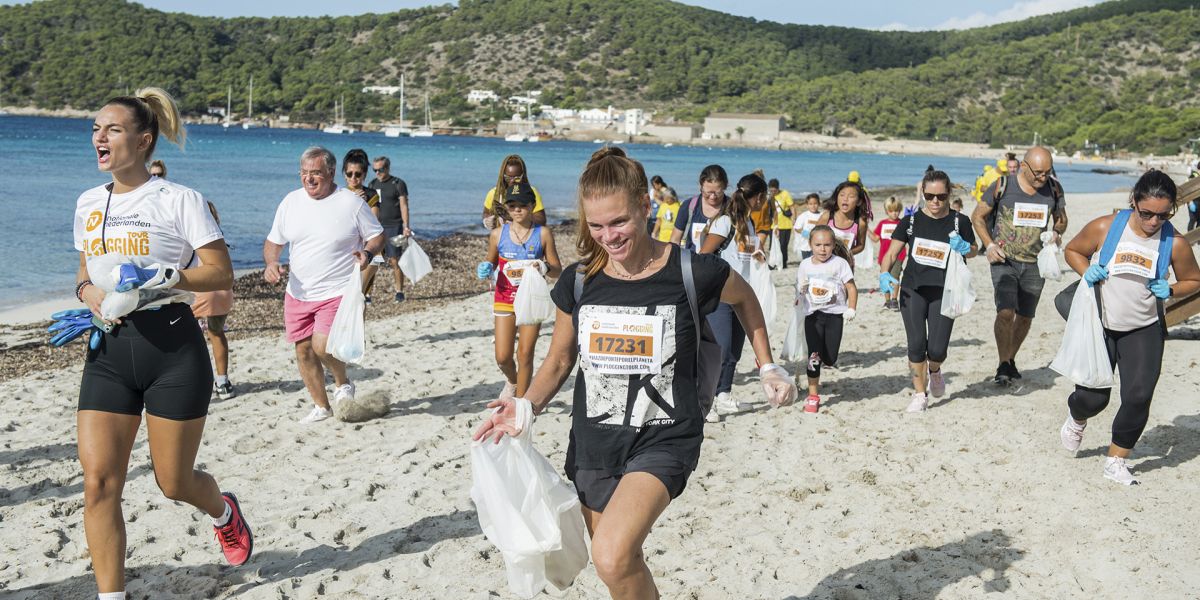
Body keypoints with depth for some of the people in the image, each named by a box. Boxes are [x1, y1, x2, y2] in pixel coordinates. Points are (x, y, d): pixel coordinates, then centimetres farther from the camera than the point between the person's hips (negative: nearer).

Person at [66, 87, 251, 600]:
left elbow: (222, 273, -7)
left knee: (174, 482, 5)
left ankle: (223, 511, 40)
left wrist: (163, 277, -21)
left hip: (171, 345, -4)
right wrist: (86, 291, 0)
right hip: (109, 350, 5)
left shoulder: (179, 200, -4)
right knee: (98, 480, -6)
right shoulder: (88, 203, 12)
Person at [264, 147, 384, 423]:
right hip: (297, 294, 5)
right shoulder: (291, 201, 4)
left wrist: (367, 253, -19)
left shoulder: (351, 202, -7)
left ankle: (343, 384, 12)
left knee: (322, 345, -20)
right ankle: (321, 406, 28)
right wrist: (271, 263, -9)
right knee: (303, 351, 9)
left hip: (337, 292, -5)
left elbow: (377, 235, 2)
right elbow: (273, 242, 12)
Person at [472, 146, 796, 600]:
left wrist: (768, 367, 11)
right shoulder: (578, 282, -3)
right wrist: (527, 405, -9)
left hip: (664, 440, -4)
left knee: (613, 558, -25)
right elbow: (559, 361, 9)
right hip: (594, 443, 5)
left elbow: (744, 300, 10)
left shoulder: (693, 273, -13)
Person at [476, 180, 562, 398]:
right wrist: (484, 270, -9)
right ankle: (512, 380, 36)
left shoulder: (543, 234, -6)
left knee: (525, 354, 1)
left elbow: (557, 270, -3)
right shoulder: (498, 234, -1)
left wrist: (545, 268, -24)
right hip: (505, 300, 2)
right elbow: (491, 263, 14)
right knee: (502, 357, 1)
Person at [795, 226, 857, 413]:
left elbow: (851, 287, -2)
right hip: (813, 315, 1)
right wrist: (798, 299, -10)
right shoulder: (805, 265, 4)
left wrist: (851, 308, -11)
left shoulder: (840, 263, -4)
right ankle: (813, 395, 6)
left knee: (830, 359, -2)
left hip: (834, 314, -1)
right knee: (814, 356, -3)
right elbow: (800, 288, 11)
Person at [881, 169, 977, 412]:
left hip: (944, 292, 0)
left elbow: (973, 251, 13)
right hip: (913, 290, 1)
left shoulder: (959, 221, 0)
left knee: (937, 349, -6)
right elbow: (891, 253, 0)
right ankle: (920, 394, 16)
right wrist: (884, 274, -18)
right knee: (916, 344, -3)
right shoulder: (911, 221, 0)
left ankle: (934, 370, 31)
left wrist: (963, 247, -10)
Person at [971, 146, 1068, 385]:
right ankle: (1003, 366, -9)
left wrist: (1057, 233, -6)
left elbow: (1061, 219, 17)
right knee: (1006, 312, -18)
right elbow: (978, 216, 1)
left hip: (1035, 264, 4)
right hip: (1004, 261, -3)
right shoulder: (1003, 186, -9)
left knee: (1025, 317, 11)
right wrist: (989, 245, -11)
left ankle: (1011, 360, 31)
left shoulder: (1054, 189, 1)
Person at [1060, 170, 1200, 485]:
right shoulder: (1105, 228, -14)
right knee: (1093, 396, 1)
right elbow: (1072, 250, 3)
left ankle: (1116, 460, 13)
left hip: (1144, 331, 1)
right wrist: (1086, 272, -16)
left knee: (1138, 396, -9)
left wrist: (1170, 290, -14)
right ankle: (1077, 417, 41)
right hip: (1100, 325, -1)